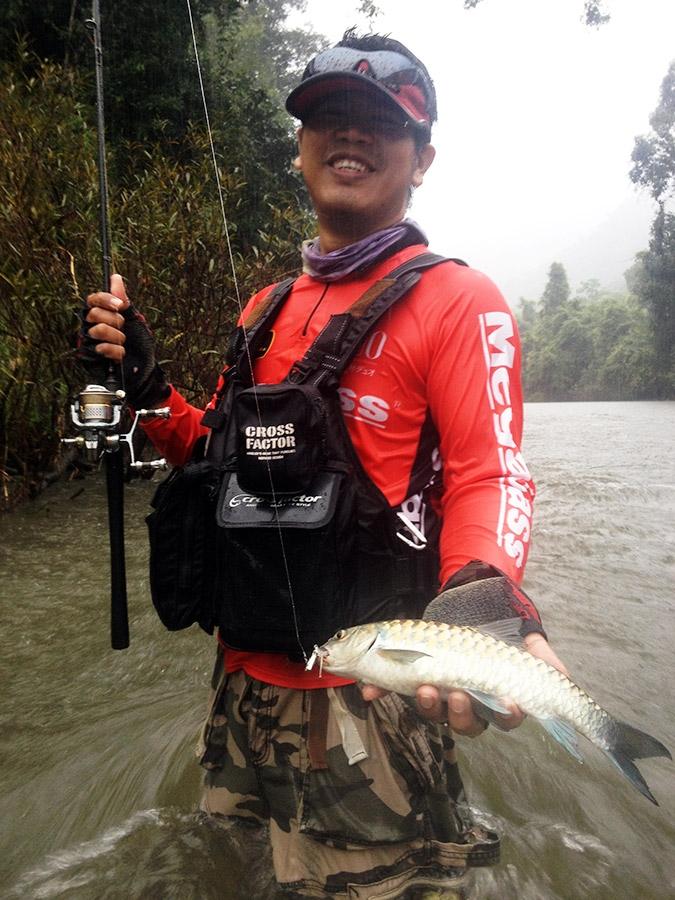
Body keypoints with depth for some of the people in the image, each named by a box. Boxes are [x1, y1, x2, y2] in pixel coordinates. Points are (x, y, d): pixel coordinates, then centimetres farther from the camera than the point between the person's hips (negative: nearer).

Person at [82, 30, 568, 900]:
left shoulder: (457, 298, -8)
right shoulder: (266, 308, 11)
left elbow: (488, 475, -16)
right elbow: (223, 455, 15)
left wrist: (484, 594, -35)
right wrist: (142, 383, -1)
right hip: (244, 674, 7)